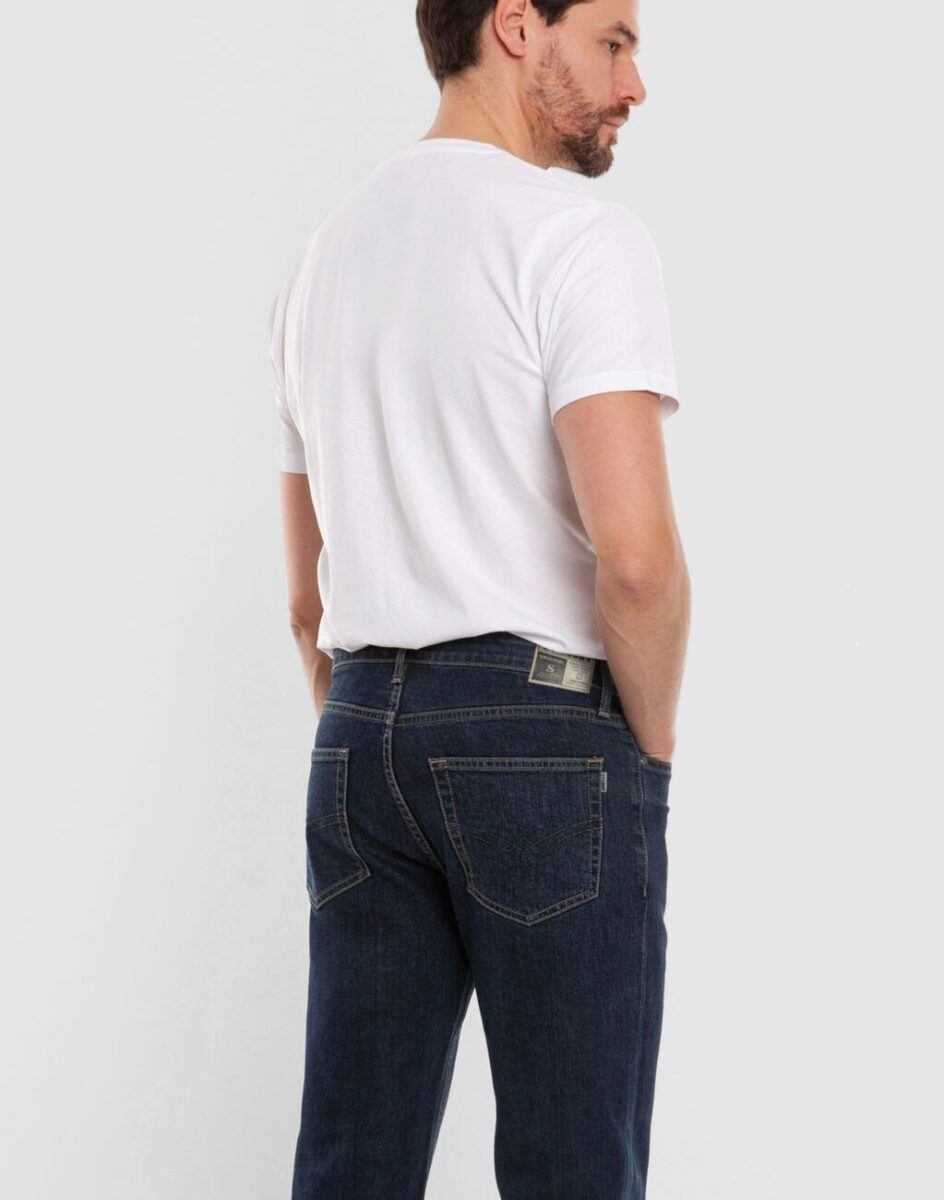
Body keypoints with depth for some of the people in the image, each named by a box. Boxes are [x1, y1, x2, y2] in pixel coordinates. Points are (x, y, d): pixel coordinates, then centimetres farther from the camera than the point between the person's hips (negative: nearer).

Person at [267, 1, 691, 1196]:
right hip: (547, 733, -7)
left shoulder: (321, 258, 16)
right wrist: (651, 752, -5)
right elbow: (635, 552, -21)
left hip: (359, 737, 7)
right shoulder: (581, 234, -8)